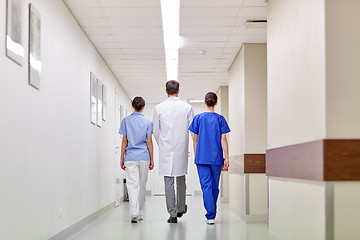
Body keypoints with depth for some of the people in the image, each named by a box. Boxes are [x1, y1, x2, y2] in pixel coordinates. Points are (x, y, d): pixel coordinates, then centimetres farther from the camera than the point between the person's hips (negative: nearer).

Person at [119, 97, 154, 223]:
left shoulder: (126, 120, 1)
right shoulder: (147, 121, 2)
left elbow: (124, 141, 0)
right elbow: (149, 141, 1)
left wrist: (122, 158, 6)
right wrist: (151, 159, 6)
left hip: (130, 157, -1)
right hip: (144, 157, 1)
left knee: (132, 184, -5)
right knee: (142, 185, 11)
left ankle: (134, 213, -20)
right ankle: (139, 214, 20)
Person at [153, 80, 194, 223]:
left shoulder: (159, 108, -3)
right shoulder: (187, 108, -2)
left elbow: (155, 131, 2)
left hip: (166, 151, -1)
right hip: (182, 149, 1)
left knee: (168, 181, 2)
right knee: (181, 180, 16)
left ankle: (173, 214, 2)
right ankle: (180, 209, 30)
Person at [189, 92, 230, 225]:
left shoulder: (198, 118, 0)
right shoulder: (220, 119, 1)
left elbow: (195, 140, 3)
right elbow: (223, 140, -3)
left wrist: (196, 157, 13)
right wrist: (226, 158, -2)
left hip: (202, 158, -1)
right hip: (216, 158, 1)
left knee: (206, 186, -3)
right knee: (215, 186, 14)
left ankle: (210, 216, -12)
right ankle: (212, 212, 26)